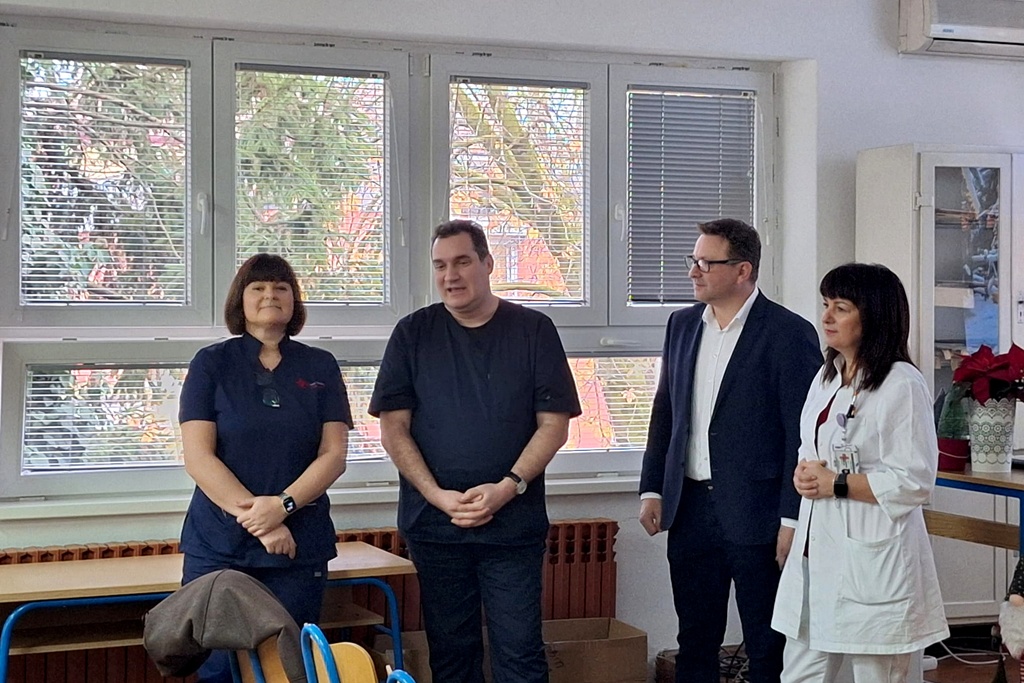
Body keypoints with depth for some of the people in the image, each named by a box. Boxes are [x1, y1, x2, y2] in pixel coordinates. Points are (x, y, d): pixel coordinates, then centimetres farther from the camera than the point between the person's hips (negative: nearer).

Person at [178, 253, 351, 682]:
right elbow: (198, 457, -6)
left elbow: (334, 454, 1)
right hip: (219, 546, -1)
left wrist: (283, 505, -15)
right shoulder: (211, 364, 3)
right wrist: (259, 520, -14)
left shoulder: (321, 368, 9)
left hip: (301, 546, 2)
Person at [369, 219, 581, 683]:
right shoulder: (413, 334, 6)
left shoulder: (533, 330, 3)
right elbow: (393, 428, 2)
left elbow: (554, 425, 0)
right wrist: (438, 496, -11)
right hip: (433, 522, 1)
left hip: (514, 522, -1)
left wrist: (508, 487, -14)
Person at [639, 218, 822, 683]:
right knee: (694, 644, 14)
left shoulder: (789, 333, -10)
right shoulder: (683, 325, 10)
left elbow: (802, 433, -11)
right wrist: (652, 489, 10)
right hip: (690, 508, 6)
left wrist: (793, 519, -13)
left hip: (756, 516, -6)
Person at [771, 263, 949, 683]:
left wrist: (836, 483, -15)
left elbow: (915, 483, -15)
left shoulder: (902, 386, -13)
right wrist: (805, 473, 2)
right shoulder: (827, 377, 13)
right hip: (817, 550, 8)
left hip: (872, 561, -8)